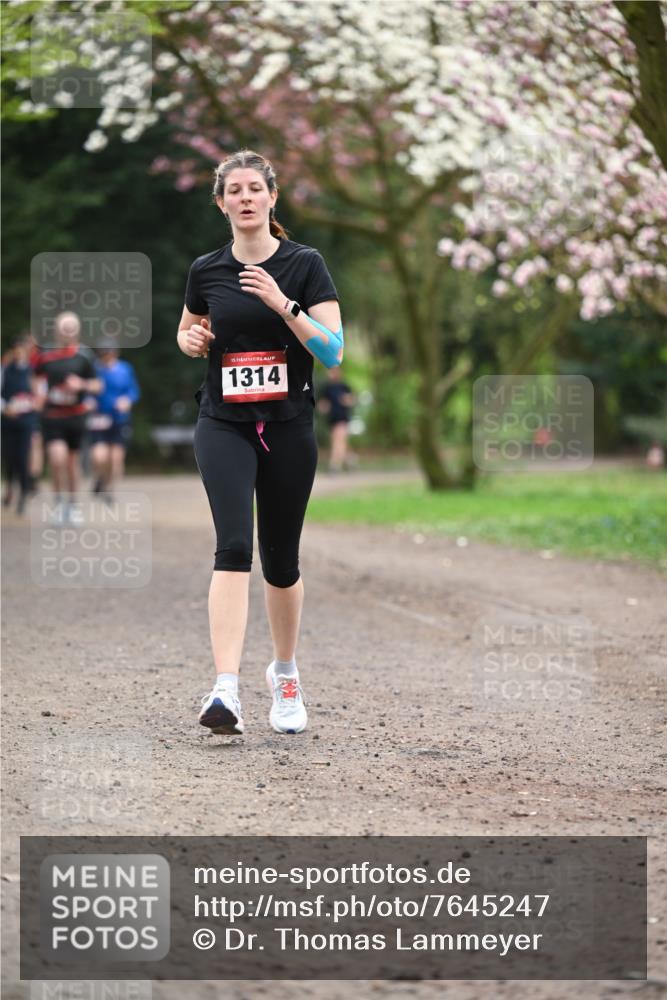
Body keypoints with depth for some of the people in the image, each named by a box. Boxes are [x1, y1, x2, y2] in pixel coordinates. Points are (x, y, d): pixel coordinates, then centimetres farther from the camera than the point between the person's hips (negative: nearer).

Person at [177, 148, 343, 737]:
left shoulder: (305, 264, -3)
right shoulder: (206, 271, 5)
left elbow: (333, 352, -10)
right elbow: (190, 330, 23)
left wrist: (283, 303, -22)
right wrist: (190, 339, -1)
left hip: (289, 427, 0)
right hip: (223, 424, 0)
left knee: (281, 558, 9)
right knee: (234, 545, -19)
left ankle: (285, 674, 34)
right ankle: (226, 691, -28)